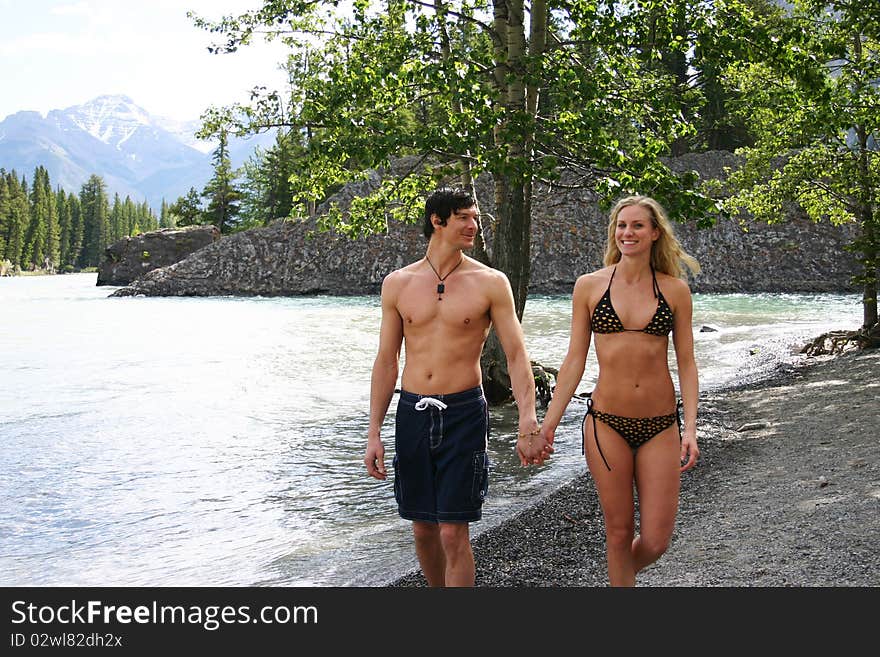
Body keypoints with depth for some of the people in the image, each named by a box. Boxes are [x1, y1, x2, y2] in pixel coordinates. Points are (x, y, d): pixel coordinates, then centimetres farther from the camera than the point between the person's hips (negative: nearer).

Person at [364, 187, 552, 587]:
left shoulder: (490, 283, -1)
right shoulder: (397, 283, 5)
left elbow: (516, 355, -4)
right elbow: (386, 362, 8)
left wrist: (527, 423, -16)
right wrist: (373, 433, 4)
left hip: (464, 414, -3)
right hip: (412, 414, 3)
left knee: (453, 533, -5)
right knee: (423, 528, 12)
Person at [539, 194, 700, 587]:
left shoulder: (674, 290, 3)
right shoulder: (589, 286, 2)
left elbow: (686, 363, 4)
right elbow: (575, 359, 5)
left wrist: (690, 428, -5)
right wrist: (549, 422, 2)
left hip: (660, 425, 1)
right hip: (606, 423, 0)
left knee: (655, 542, 3)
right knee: (619, 532, 6)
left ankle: (622, 573, 36)